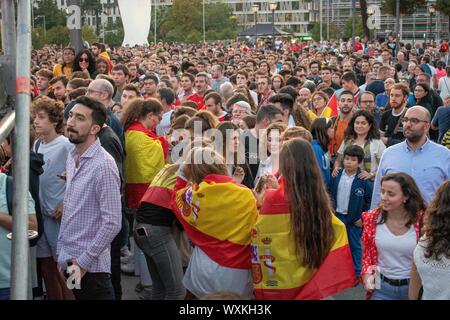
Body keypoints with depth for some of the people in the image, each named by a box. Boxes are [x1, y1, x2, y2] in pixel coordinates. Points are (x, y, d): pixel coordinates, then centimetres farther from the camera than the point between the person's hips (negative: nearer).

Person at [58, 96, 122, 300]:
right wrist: (61, 251, 11)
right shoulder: (72, 158, 8)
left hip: (90, 267, -7)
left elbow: (112, 223, -21)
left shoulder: (103, 165, -18)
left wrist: (84, 261, -17)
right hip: (68, 261, 7)